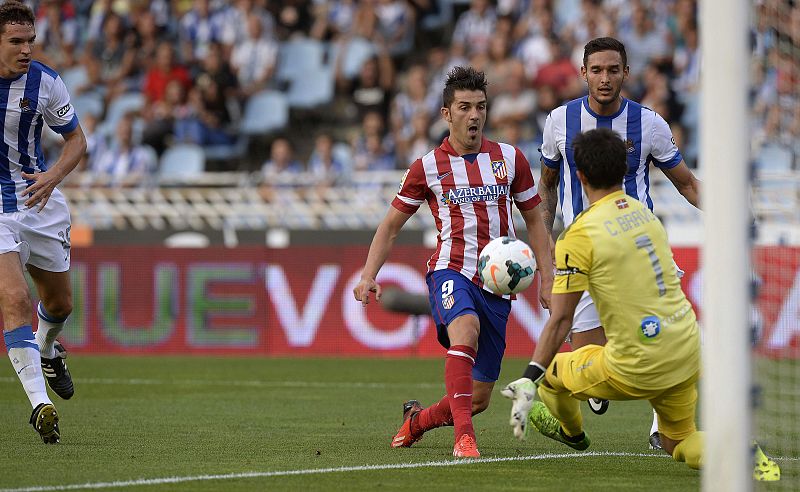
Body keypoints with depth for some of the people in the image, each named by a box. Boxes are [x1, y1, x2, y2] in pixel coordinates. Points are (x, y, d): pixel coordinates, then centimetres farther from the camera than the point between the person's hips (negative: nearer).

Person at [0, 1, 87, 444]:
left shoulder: (44, 83, -9)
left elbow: (76, 139, 2)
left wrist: (53, 176, -16)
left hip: (38, 200, 3)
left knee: (60, 303, 17)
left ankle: (47, 350, 53)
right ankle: (40, 403, -24)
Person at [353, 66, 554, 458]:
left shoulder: (510, 158, 8)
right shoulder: (427, 167, 3)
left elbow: (534, 221, 16)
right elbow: (390, 226, 11)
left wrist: (547, 278, 7)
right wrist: (369, 276, -2)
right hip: (451, 271, -3)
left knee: (479, 398, 3)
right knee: (466, 329, -38)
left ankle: (418, 419, 34)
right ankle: (463, 437, -43)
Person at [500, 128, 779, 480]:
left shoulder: (580, 234, -13)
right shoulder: (646, 213, 8)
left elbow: (560, 320, -14)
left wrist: (530, 380, -13)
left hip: (638, 369, -6)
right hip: (688, 353, 6)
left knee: (551, 372, 20)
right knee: (679, 445, 22)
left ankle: (571, 431, 50)